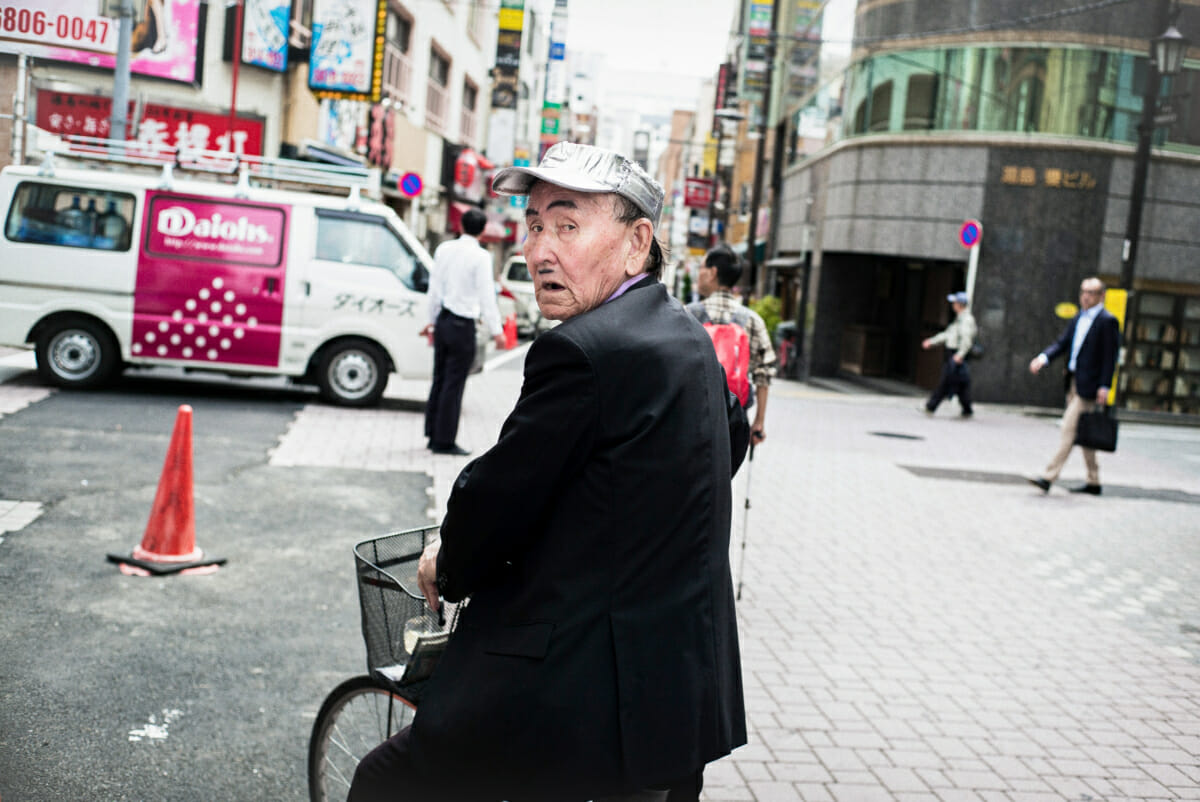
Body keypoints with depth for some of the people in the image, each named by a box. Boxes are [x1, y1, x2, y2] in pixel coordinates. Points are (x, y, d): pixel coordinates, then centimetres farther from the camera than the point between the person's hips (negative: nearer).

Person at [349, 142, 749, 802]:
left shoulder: (582, 351, -20)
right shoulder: (688, 338, 9)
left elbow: (496, 496, -15)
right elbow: (732, 436, 27)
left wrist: (447, 570, 7)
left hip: (590, 706, -9)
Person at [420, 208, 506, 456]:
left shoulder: (444, 249, 6)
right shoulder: (480, 257, -12)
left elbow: (435, 287, 12)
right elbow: (486, 296, -14)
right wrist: (496, 331, -10)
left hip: (443, 321, 7)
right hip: (462, 326, -6)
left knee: (440, 379, 15)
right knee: (454, 384, -1)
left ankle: (434, 435, 22)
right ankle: (444, 441, 3)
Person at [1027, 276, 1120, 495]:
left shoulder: (1107, 321, -9)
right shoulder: (1079, 318, 15)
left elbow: (1110, 356, -12)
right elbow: (1062, 343, 11)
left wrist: (1104, 387, -17)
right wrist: (1043, 358, -8)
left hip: (1089, 386, -9)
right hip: (1074, 382, 9)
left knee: (1069, 429, -12)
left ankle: (1049, 477, -13)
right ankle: (1093, 482, 23)